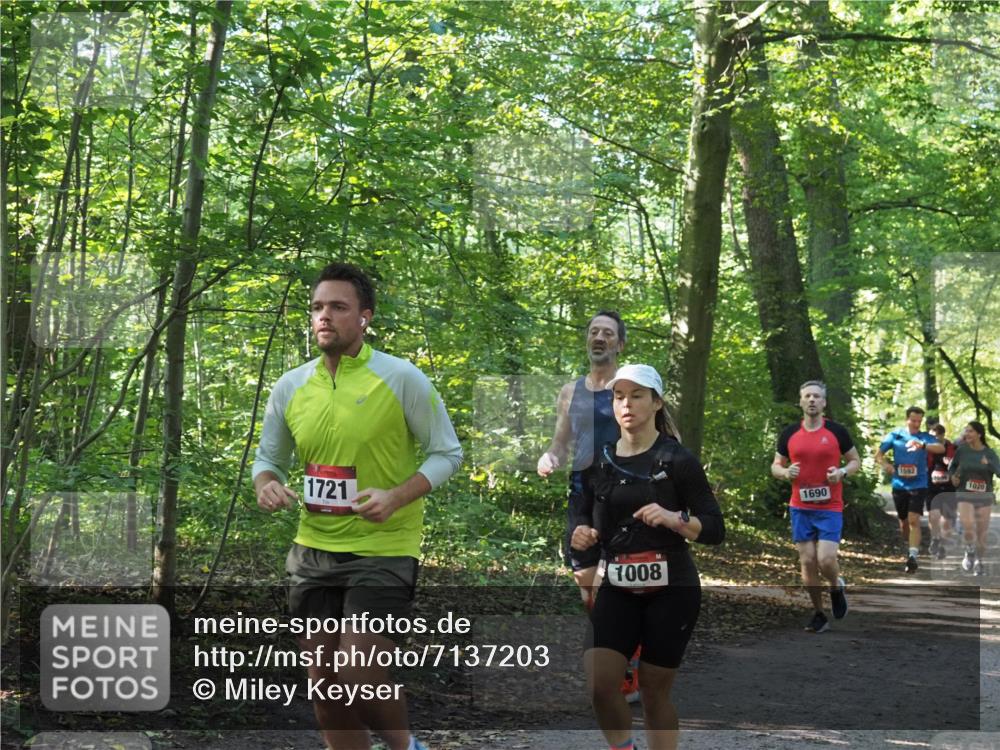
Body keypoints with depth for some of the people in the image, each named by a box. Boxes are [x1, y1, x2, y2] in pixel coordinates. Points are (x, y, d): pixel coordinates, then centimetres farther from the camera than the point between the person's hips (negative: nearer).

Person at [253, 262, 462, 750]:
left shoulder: (401, 378, -9)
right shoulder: (290, 386, 4)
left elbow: (447, 453, -5)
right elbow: (268, 458, 16)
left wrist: (397, 497, -20)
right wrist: (266, 484, -8)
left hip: (382, 549, -5)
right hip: (313, 549, 5)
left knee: (359, 673, -13)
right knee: (325, 684, 8)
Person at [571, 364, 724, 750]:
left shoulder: (677, 460, -6)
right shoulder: (598, 460, 6)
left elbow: (715, 529, -7)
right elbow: (586, 516, 17)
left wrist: (674, 519, -25)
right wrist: (582, 532, -6)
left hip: (671, 589, -3)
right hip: (618, 588, 3)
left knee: (654, 691, 4)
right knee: (597, 684, -11)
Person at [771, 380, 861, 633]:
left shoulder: (837, 431, -1)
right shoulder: (789, 433, 4)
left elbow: (855, 461, 9)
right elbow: (775, 466, 13)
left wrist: (842, 472, -12)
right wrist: (785, 472, -10)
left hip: (830, 508, -2)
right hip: (800, 508, 2)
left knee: (826, 560, -14)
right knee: (807, 562, 3)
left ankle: (836, 587, 21)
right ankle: (819, 614, 17)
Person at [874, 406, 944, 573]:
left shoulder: (925, 437, -2)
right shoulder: (895, 435, 3)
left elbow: (941, 448, -21)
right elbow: (878, 454, 4)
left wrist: (922, 445, -41)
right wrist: (885, 464, -19)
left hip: (918, 485, -2)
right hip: (899, 485, 3)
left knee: (914, 520, -15)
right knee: (903, 521, 15)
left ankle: (913, 556, -21)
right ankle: (909, 547, 38)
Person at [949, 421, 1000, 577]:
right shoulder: (962, 450, -2)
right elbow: (952, 466, 15)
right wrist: (953, 476, -5)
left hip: (984, 496, 1)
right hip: (965, 495, -1)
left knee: (982, 531, 5)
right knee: (968, 525, -23)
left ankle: (979, 562, 27)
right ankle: (970, 552, 4)